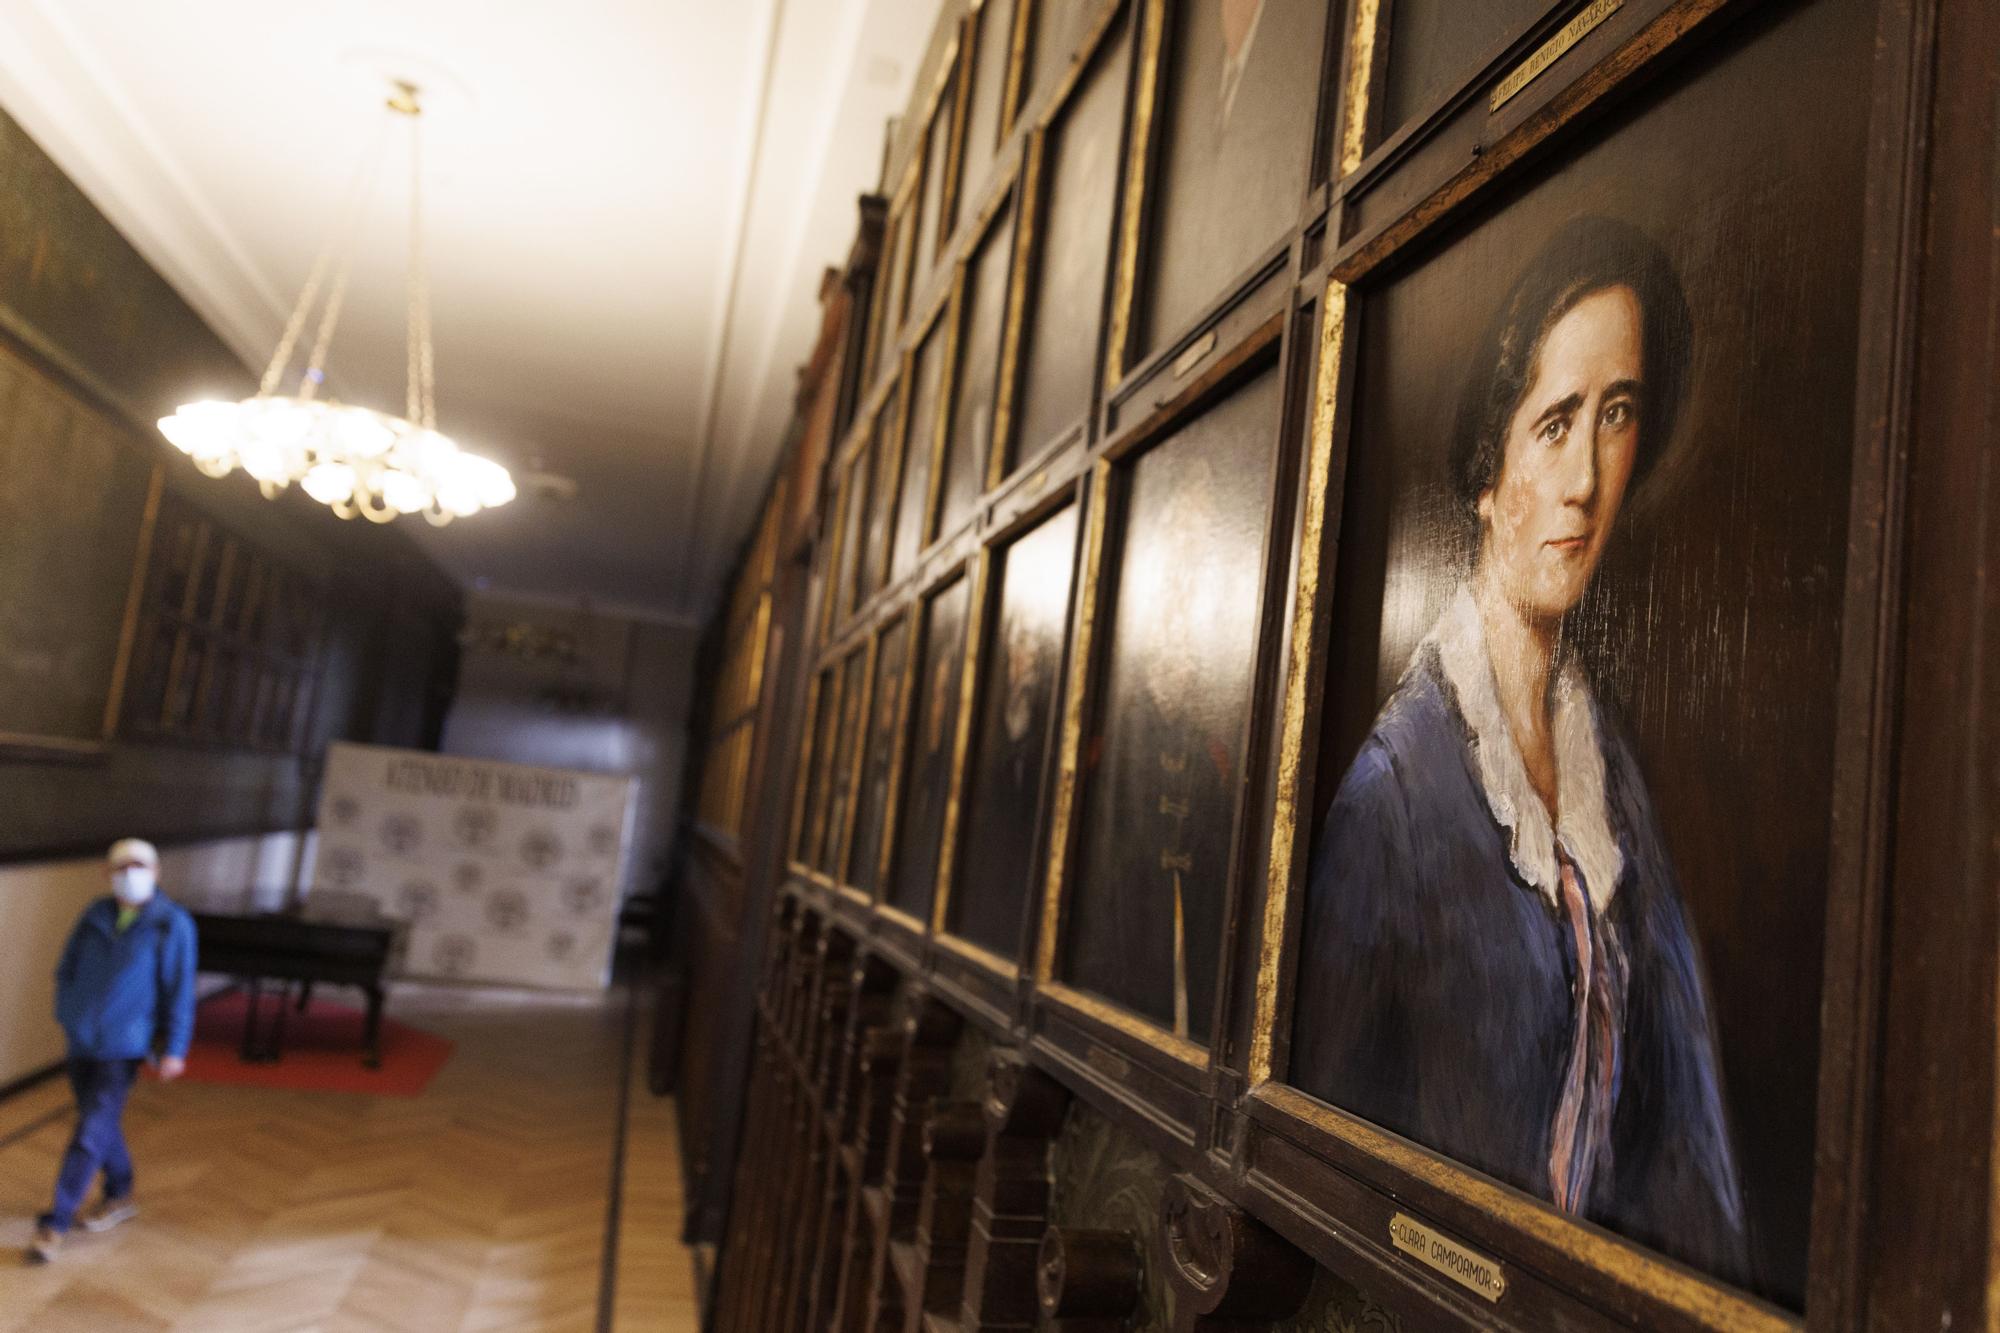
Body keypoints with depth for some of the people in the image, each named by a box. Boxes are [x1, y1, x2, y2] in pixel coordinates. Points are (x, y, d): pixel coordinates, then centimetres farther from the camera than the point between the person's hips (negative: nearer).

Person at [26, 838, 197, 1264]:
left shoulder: (172, 924, -12)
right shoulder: (96, 915, 1)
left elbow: (179, 989, -11)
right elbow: (67, 968, 13)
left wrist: (175, 1049, -11)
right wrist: (67, 1014, 4)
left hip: (123, 1048, -5)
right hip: (81, 1041, 5)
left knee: (90, 1133, -6)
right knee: (100, 1122, 18)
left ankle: (54, 1224, 4)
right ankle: (119, 1196, 37)